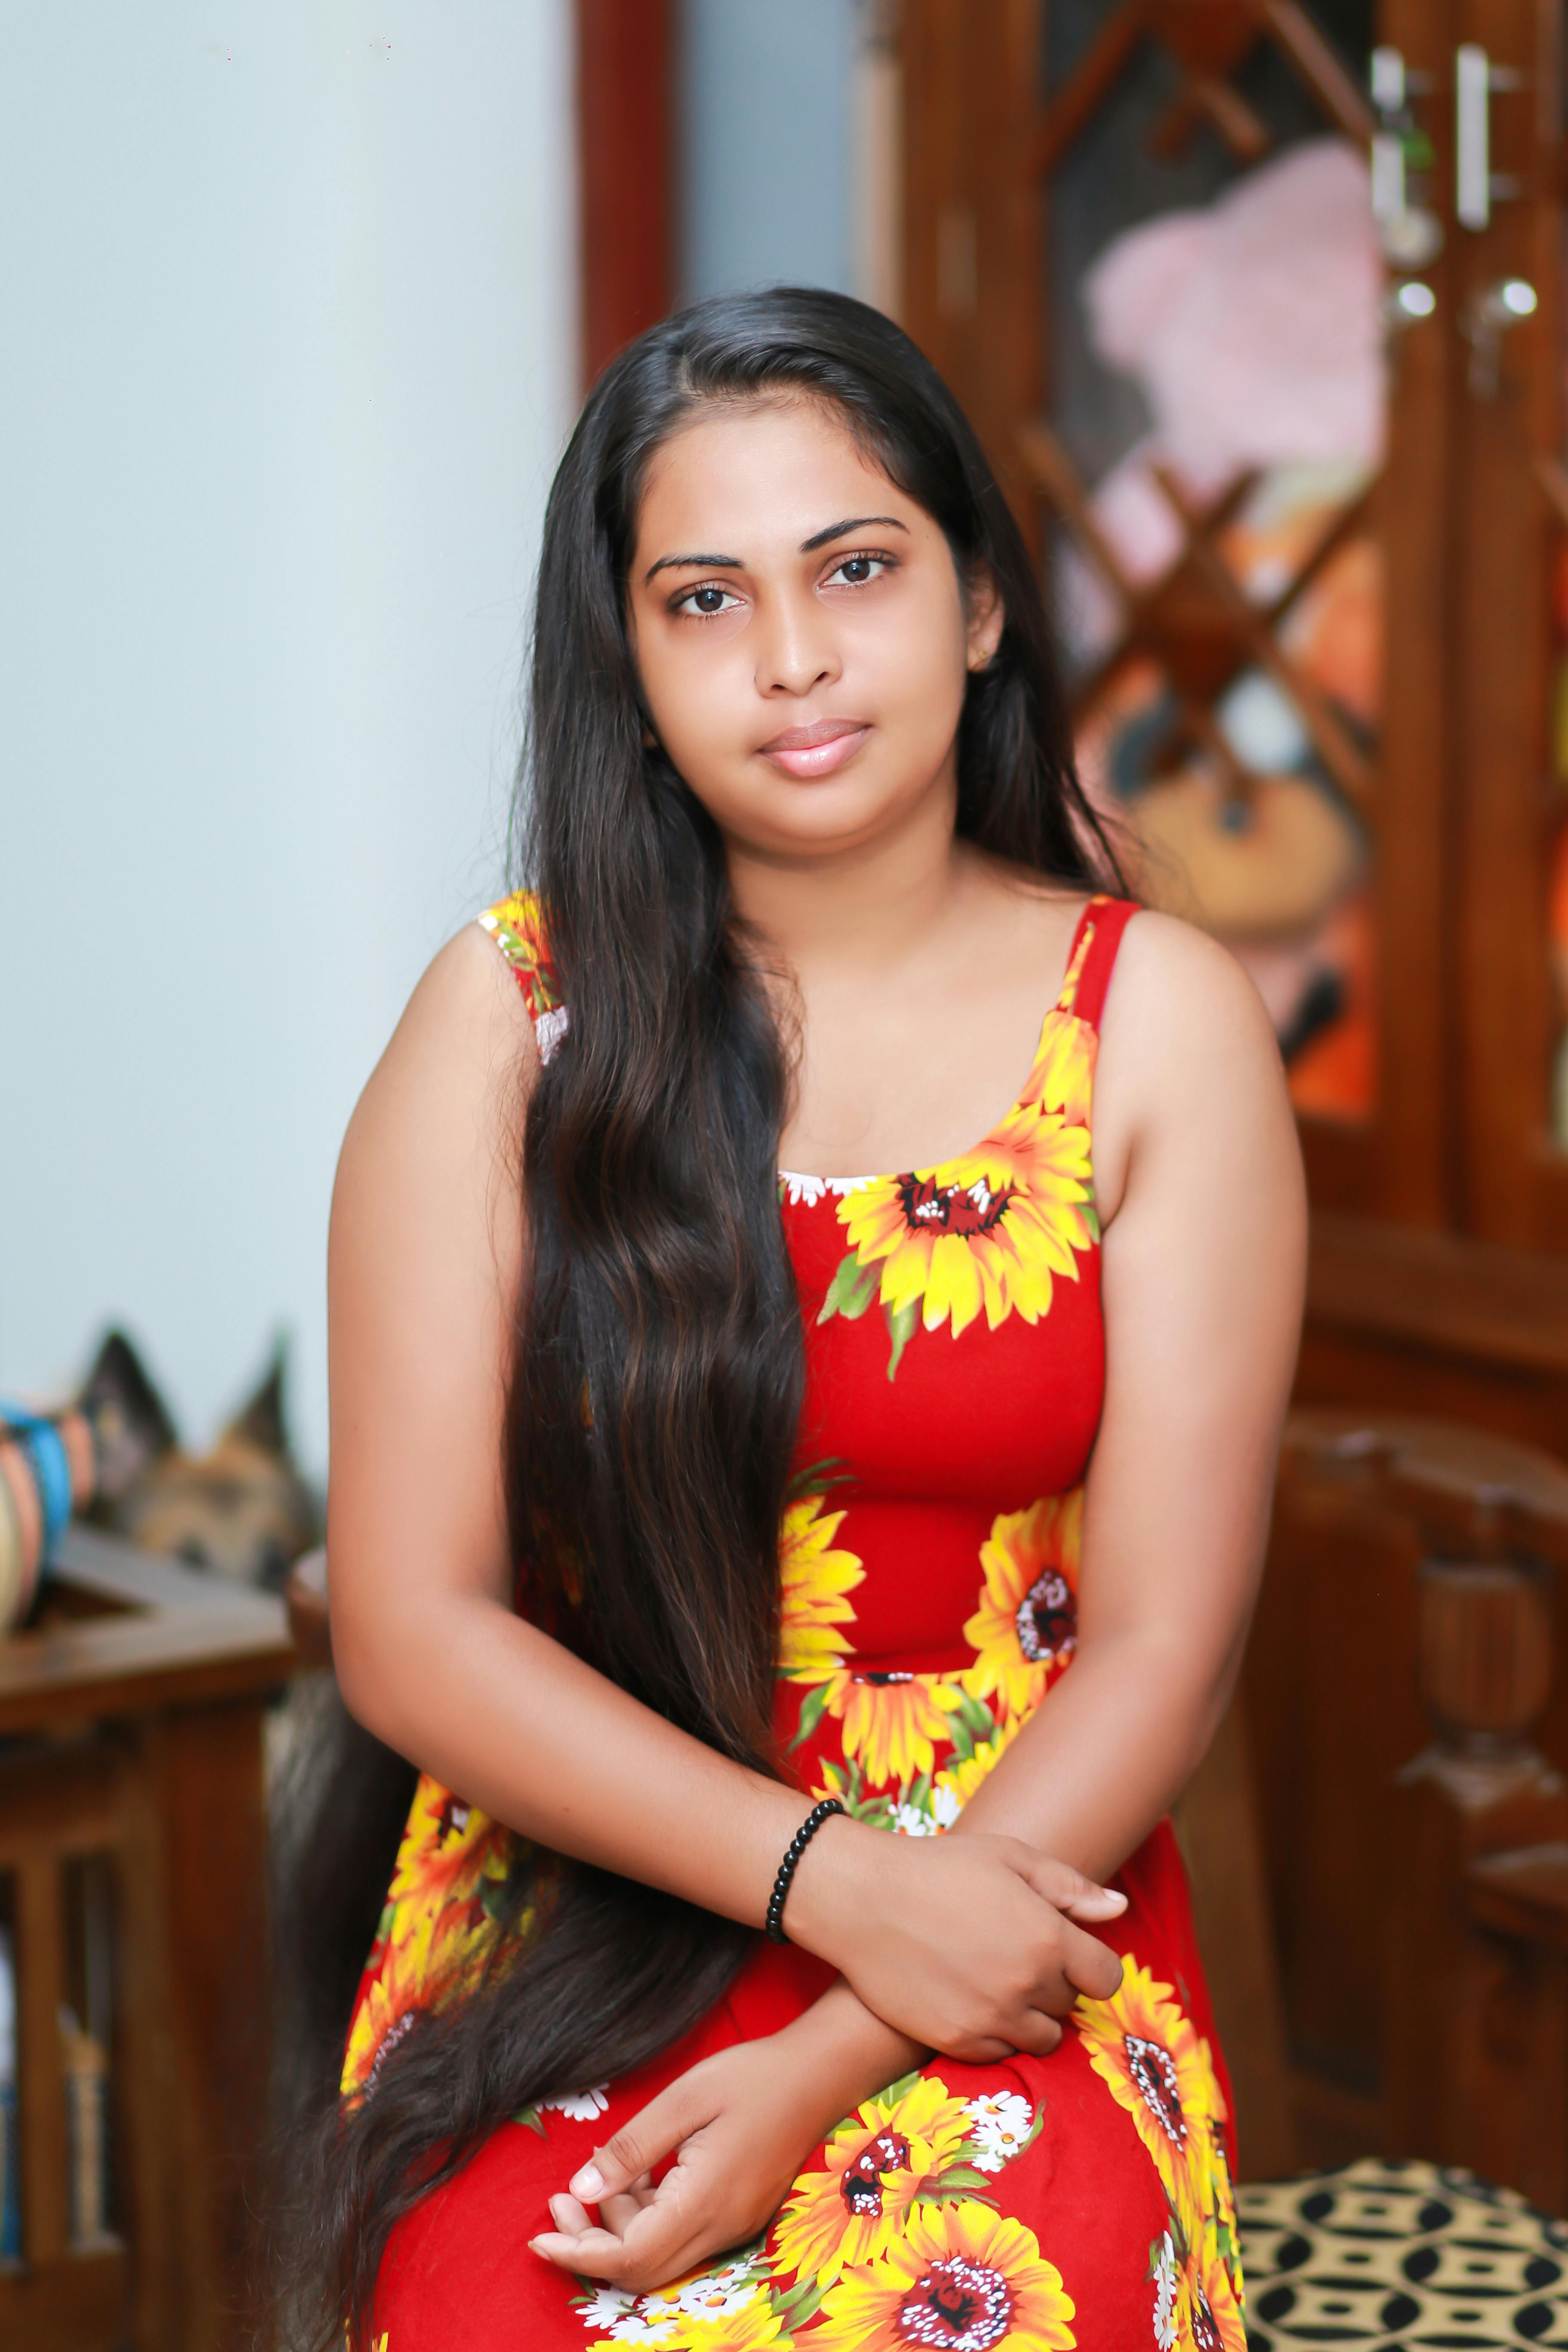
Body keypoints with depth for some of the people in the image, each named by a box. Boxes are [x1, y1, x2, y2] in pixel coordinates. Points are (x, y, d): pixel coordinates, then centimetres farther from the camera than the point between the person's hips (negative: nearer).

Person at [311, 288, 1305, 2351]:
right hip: (571, 1915, 0)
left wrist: (828, 2070, -14)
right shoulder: (509, 1017, 0)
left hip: (1018, 1907, 0)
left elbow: (1164, 1643, -4)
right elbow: (412, 1625, -4)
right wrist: (836, 1878, -15)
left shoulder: (1162, 1021, 0)